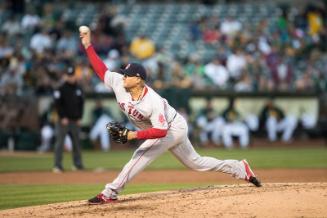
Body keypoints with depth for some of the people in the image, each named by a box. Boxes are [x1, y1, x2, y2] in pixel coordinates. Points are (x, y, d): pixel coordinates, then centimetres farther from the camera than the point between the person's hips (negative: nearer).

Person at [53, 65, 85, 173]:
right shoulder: (61, 89, -4)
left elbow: (81, 103, 15)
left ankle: (78, 164, 18)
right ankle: (57, 165, -10)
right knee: (60, 142, -9)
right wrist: (63, 117, -13)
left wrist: (79, 117, 7)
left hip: (75, 120, 5)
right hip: (64, 120, -5)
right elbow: (58, 104, -8)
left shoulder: (78, 89, 11)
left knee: (76, 142, 9)